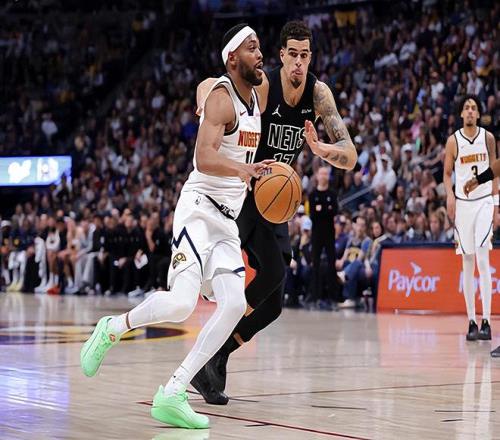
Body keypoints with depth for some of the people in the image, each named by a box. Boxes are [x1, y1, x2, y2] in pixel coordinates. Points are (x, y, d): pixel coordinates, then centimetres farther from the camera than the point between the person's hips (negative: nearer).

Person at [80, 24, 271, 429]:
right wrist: (244, 170, -43)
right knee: (182, 303, -23)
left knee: (234, 305, -11)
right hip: (200, 209, -8)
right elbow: (204, 157, -27)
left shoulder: (256, 97, 15)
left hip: (227, 221, 8)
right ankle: (112, 329, 6)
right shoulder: (222, 98, -12)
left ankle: (172, 395, -11)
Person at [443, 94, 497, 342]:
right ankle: (471, 322, 9)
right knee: (467, 264, 4)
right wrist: (449, 195, -11)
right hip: (462, 203, 1)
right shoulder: (453, 141, 1)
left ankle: (486, 321, -14)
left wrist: (496, 204, 4)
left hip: (484, 201, -1)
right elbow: (447, 173, 7)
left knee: (482, 259, -13)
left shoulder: (488, 138, 3)